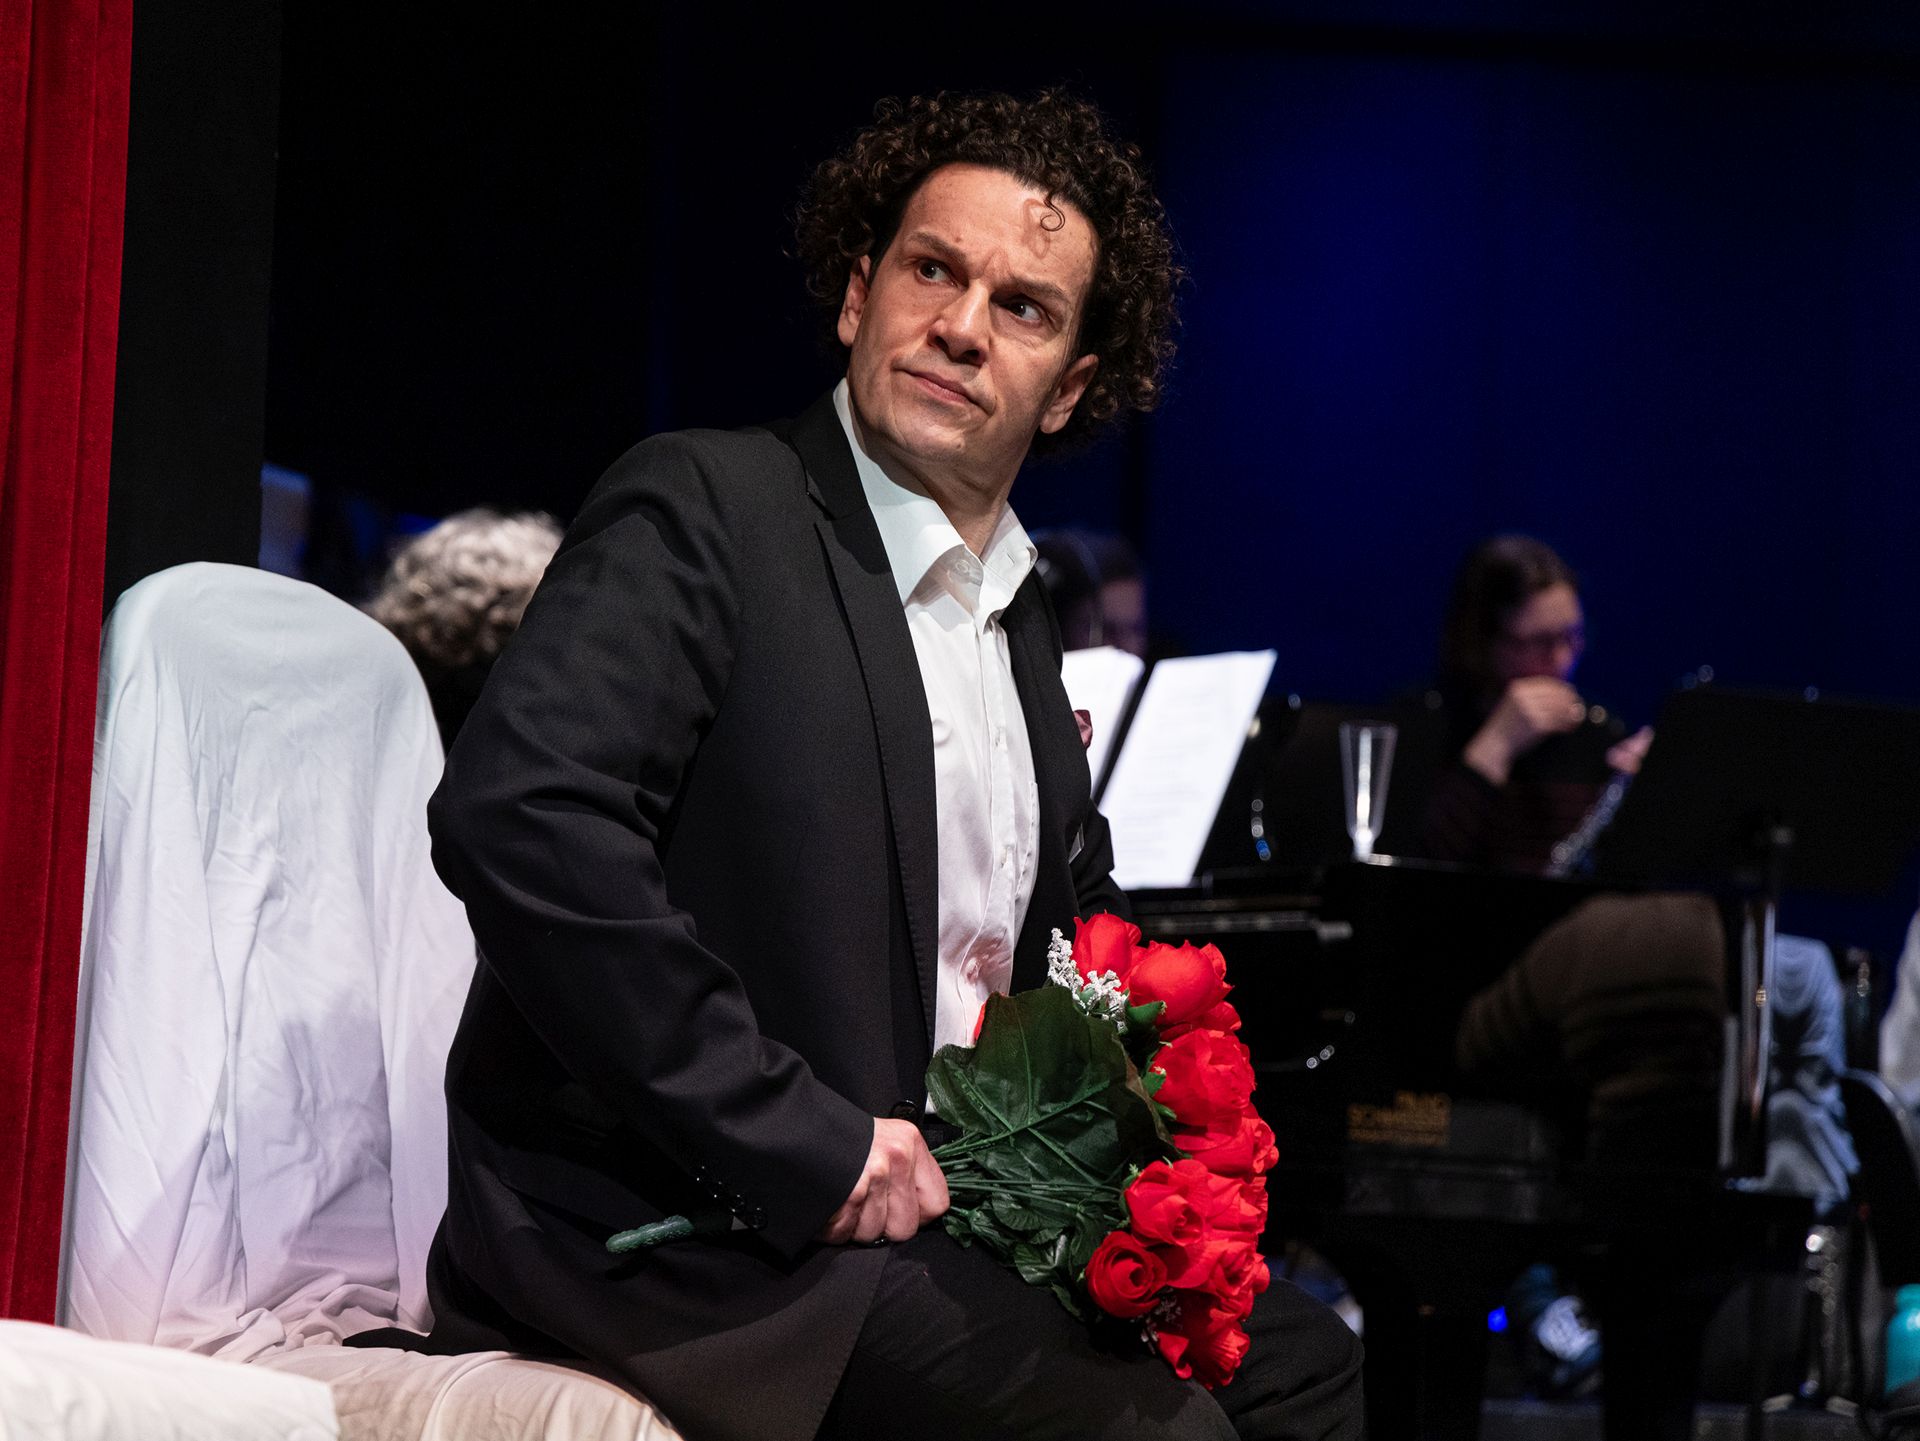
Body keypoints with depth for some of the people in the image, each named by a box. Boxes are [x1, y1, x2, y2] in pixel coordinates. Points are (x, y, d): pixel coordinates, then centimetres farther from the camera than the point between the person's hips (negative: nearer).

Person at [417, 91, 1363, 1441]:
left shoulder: (1022, 625, 17)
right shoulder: (706, 508, -9)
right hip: (665, 1230, -9)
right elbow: (517, 813, -25)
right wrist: (804, 1149, -24)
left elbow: (1079, 917, 31)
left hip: (927, 1204, 9)